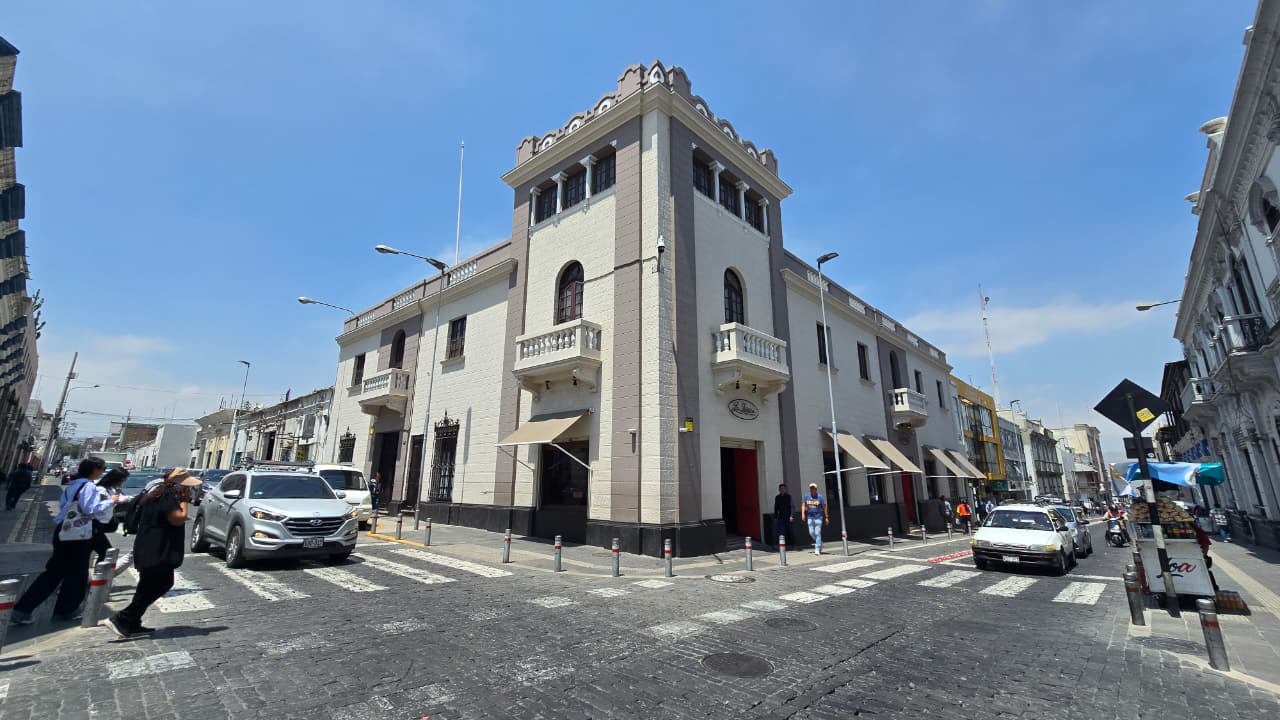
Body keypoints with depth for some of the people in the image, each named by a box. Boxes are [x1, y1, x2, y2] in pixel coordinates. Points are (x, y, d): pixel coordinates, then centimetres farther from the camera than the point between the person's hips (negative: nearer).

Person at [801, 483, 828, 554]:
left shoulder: (820, 497, -6)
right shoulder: (806, 496, 4)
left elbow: (824, 507, -2)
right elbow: (803, 505, 5)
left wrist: (826, 517, -1)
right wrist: (803, 514, -8)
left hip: (818, 517, -4)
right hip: (810, 517, 4)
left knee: (817, 533, -6)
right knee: (811, 533, 7)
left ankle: (817, 550, -1)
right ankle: (819, 543, 33)